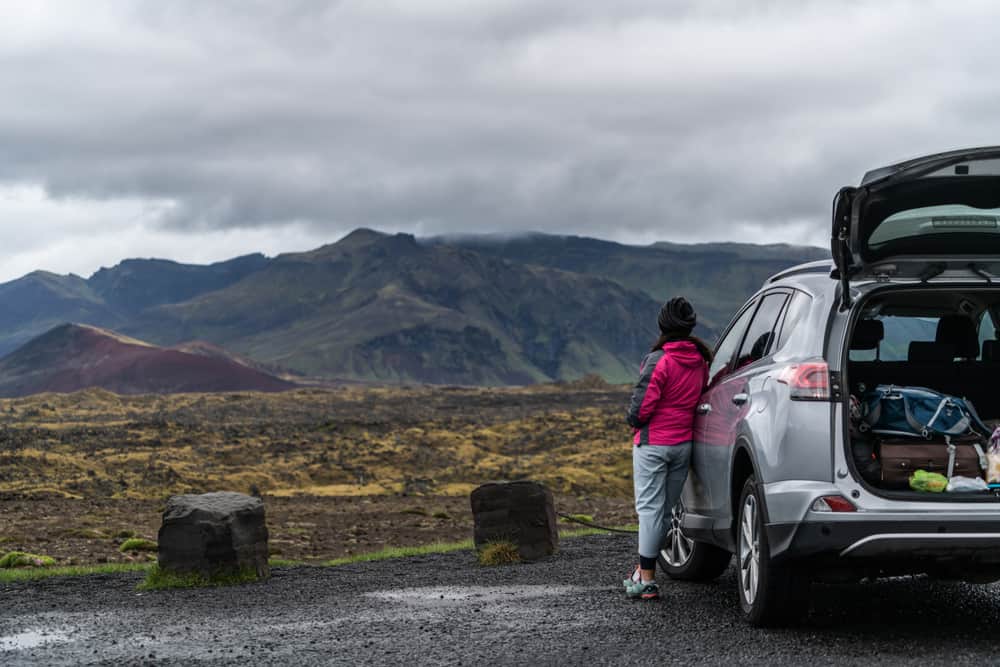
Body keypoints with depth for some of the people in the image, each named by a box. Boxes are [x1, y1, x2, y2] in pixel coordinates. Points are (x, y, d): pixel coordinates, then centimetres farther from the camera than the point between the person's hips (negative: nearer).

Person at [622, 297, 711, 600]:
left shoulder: (659, 361, -17)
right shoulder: (700, 361, 4)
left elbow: (642, 404, -18)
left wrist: (634, 420, 3)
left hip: (653, 443, -6)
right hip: (684, 444, 7)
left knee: (650, 507, -3)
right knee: (664, 509, 14)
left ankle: (646, 580, -4)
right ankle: (644, 570, 26)